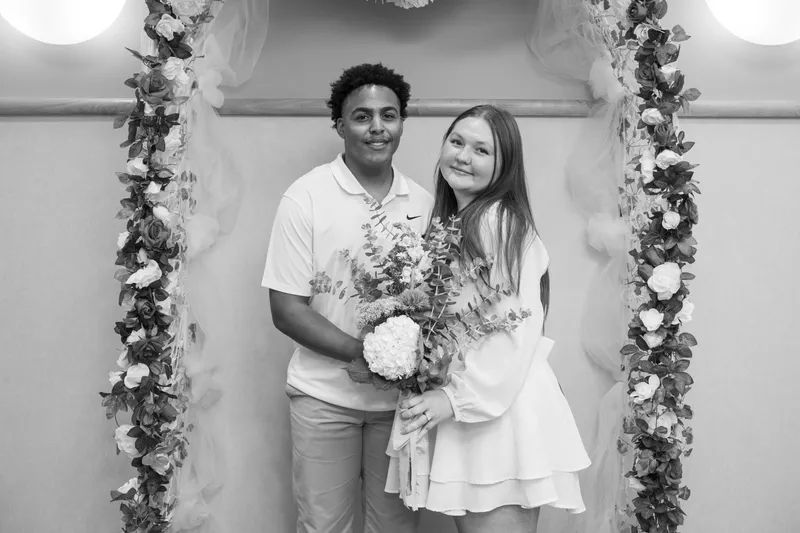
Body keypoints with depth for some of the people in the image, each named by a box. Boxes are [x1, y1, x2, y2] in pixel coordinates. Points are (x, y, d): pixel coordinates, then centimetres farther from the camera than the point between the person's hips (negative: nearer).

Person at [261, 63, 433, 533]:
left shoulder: (423, 202, 2)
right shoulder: (306, 198, -9)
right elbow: (286, 309, -10)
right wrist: (362, 352, -20)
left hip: (402, 396, 3)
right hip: (326, 396, -3)